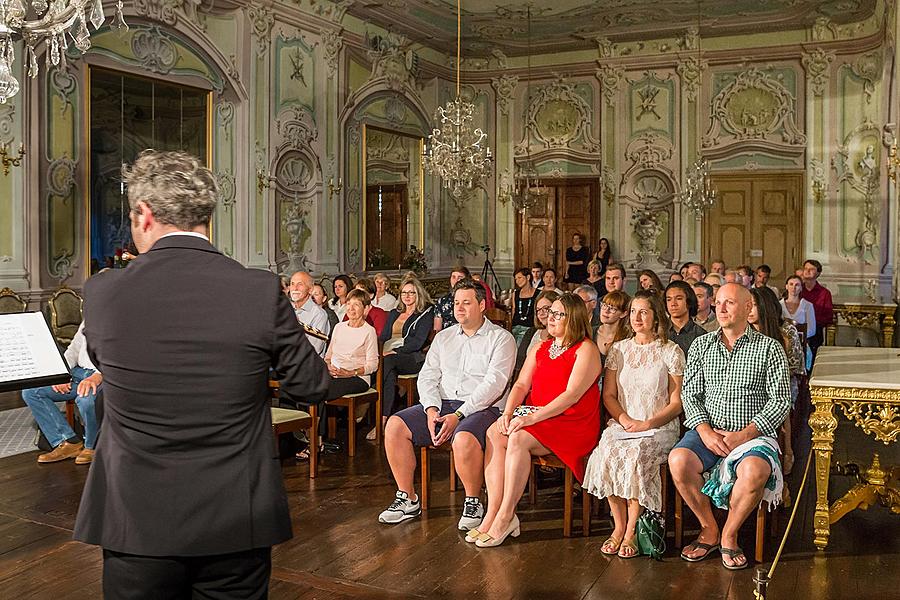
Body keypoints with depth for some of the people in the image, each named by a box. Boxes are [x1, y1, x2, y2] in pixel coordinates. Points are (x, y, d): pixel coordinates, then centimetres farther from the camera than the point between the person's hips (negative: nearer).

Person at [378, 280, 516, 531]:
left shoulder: (501, 338, 0)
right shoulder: (443, 337, 19)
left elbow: (494, 384, -12)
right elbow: (427, 377, 12)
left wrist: (458, 415, -19)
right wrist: (431, 410, -9)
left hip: (482, 408, -5)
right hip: (441, 404, 6)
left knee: (464, 439, -37)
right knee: (395, 426, -16)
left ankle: (473, 503, -12)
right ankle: (407, 499, -5)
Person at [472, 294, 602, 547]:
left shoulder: (586, 350, -3)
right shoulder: (540, 349, 21)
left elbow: (572, 395, -15)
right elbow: (521, 385, 12)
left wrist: (534, 417, -23)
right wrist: (507, 413, -8)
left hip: (572, 424, -7)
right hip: (535, 416, 7)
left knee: (518, 438, -32)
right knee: (493, 433, -21)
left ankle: (505, 517, -25)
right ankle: (493, 513, -24)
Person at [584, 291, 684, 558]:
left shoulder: (671, 351, 3)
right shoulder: (618, 349, 14)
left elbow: (677, 402, 0)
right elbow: (608, 395, 11)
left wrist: (648, 423, -12)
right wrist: (625, 420, -7)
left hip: (660, 426, -3)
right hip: (622, 423, 3)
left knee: (635, 455, -33)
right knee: (606, 453, -28)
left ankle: (631, 531, -19)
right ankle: (619, 526, -14)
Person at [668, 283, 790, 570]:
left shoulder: (769, 348, 3)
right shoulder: (701, 345, 12)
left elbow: (781, 400, -2)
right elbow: (690, 395, 8)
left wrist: (744, 435, -13)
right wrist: (705, 431, -10)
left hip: (753, 433, -2)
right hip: (707, 431, 2)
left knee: (754, 471, -36)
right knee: (678, 460, -29)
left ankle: (729, 535, -8)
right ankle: (709, 530, -5)